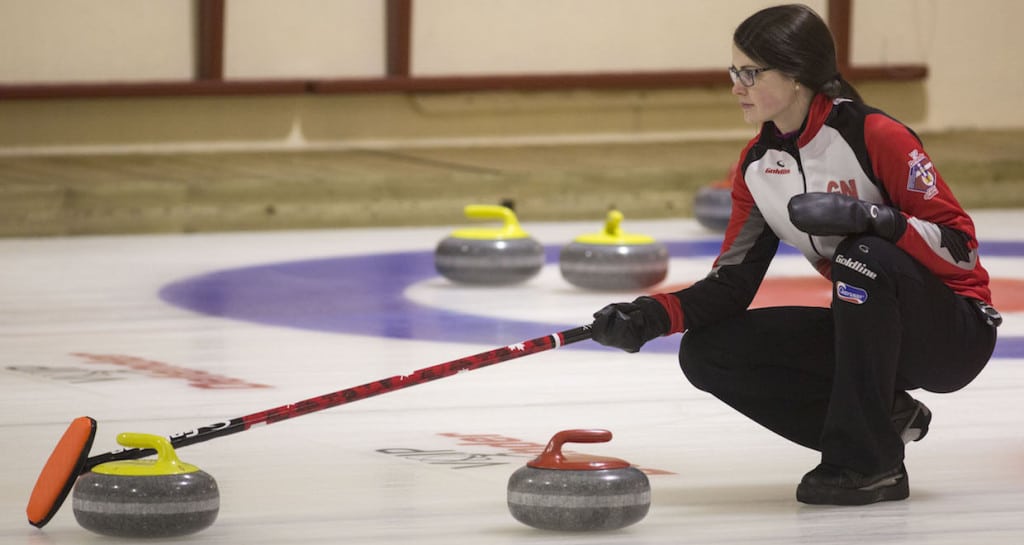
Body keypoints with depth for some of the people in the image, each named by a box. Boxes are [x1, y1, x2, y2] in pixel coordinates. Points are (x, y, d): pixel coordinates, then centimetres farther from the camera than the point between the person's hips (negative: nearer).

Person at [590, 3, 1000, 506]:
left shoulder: (875, 138, -20)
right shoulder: (758, 164, 1)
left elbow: (961, 248, -22)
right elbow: (732, 284, 0)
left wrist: (871, 216, -38)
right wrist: (648, 317, -16)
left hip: (957, 333, -7)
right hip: (869, 332, 7)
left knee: (863, 257, -36)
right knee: (707, 352, -9)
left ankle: (871, 463, -24)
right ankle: (881, 419, 1)